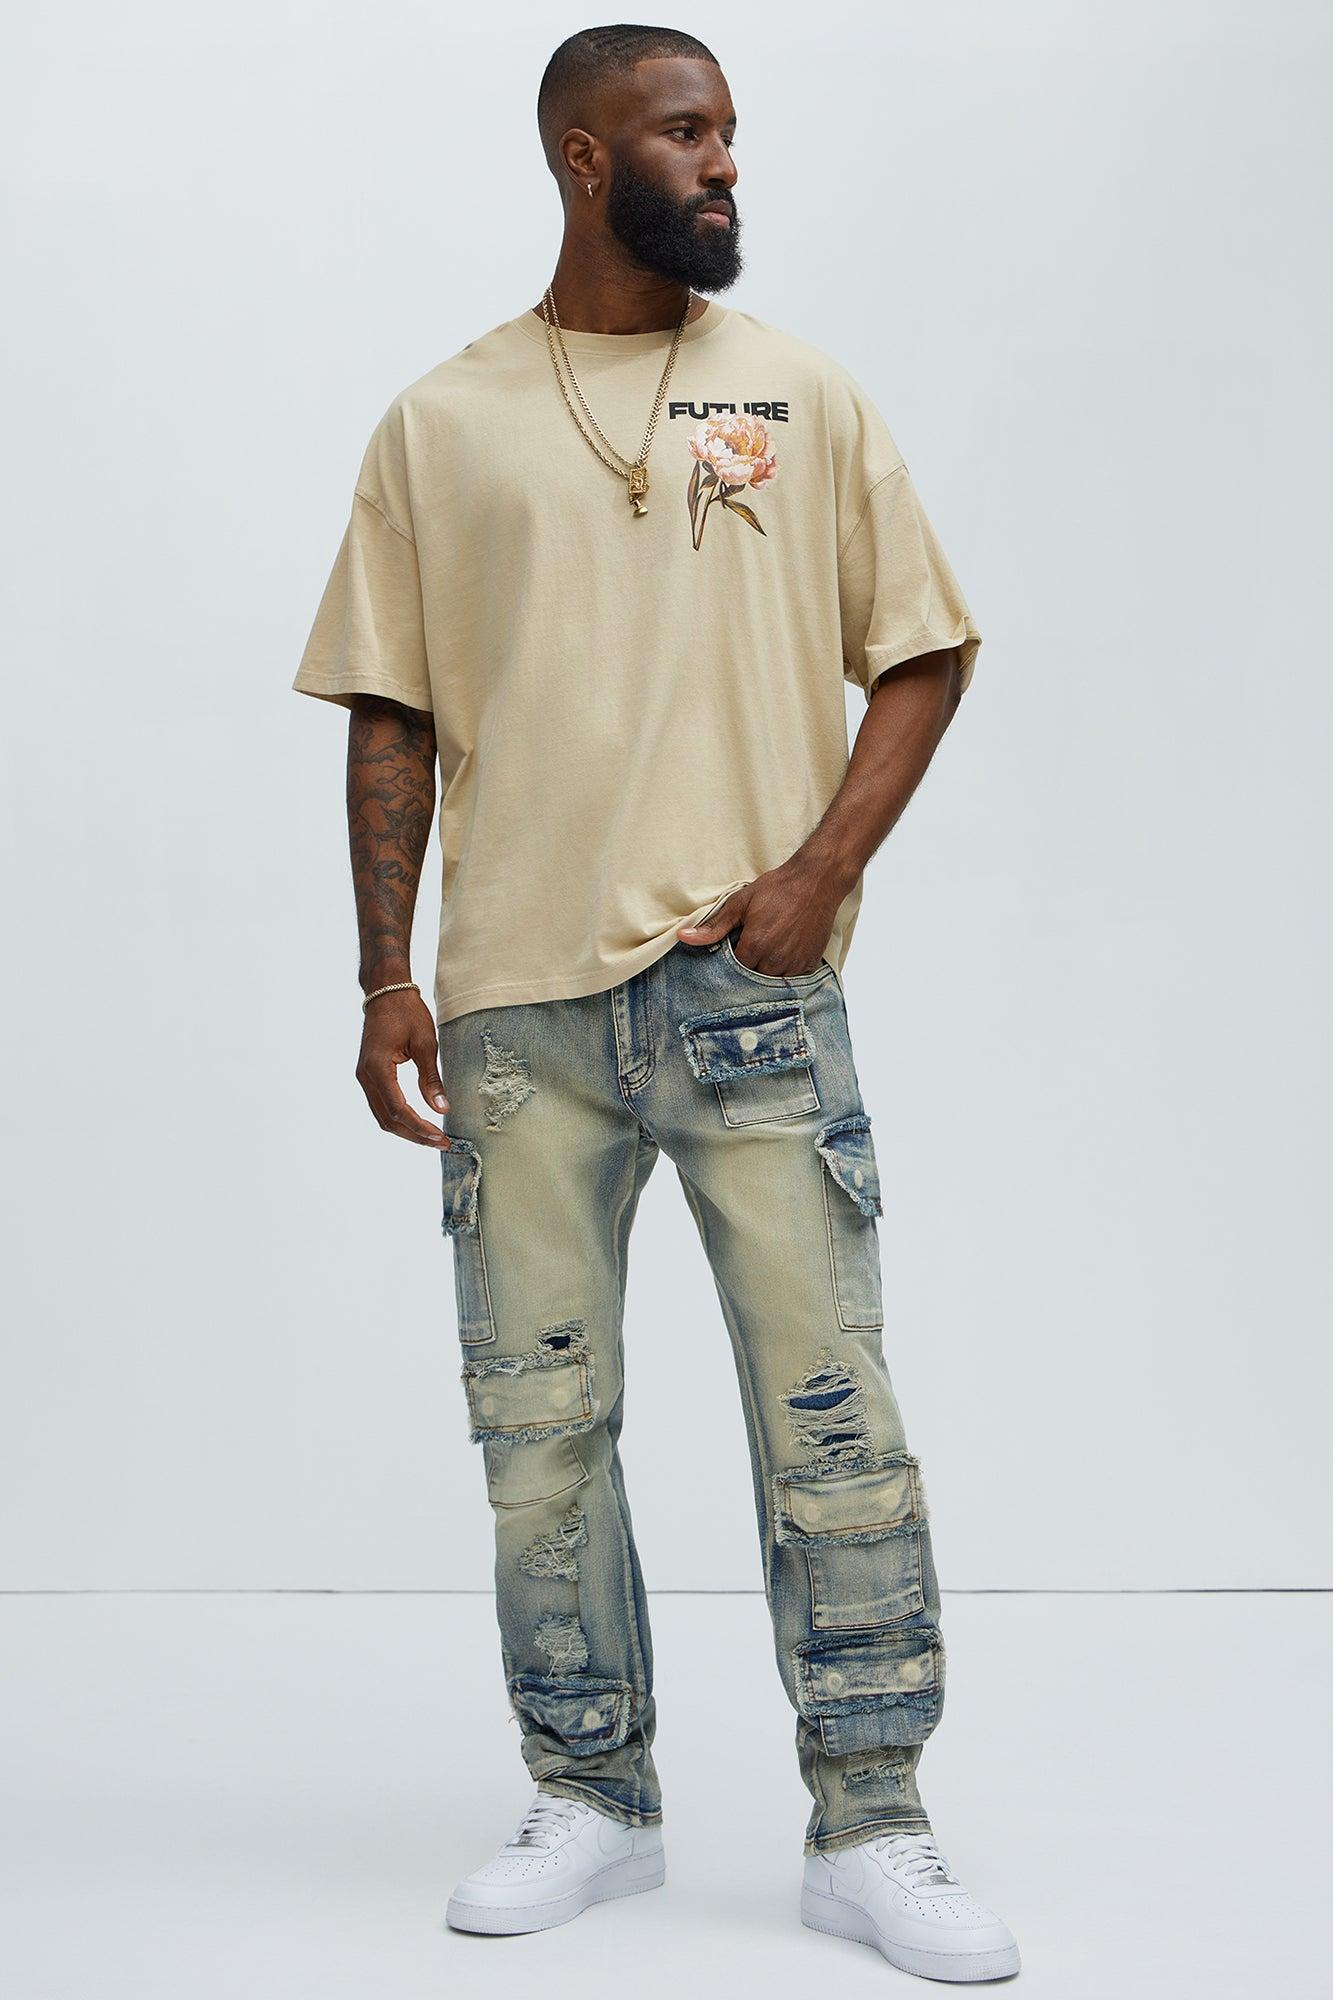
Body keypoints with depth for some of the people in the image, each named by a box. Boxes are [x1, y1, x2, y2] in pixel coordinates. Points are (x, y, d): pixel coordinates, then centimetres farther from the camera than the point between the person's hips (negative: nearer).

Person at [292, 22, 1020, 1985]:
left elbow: (924, 653, 9)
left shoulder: (804, 394, 9)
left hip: (754, 991, 0)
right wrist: (384, 976, 0)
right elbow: (391, 717, 8)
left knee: (833, 1413, -2)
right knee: (537, 1421, 7)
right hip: (518, 1009, 1)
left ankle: (871, 1829, 10)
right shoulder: (442, 425, 8)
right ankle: (592, 1803, 23)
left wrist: (821, 867, -6)